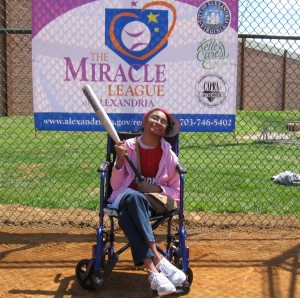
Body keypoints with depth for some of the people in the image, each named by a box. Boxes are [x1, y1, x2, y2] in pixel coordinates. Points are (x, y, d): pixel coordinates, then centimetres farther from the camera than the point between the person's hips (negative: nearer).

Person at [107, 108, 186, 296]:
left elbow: (175, 192, 9)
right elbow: (116, 185, 4)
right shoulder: (127, 146, 5)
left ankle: (152, 270, -43)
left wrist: (157, 189, -11)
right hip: (126, 198, 1)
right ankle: (158, 260, -44)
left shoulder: (169, 155, 4)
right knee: (133, 196, -39)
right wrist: (120, 159, -10)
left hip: (154, 202, 0)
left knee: (125, 214, -37)